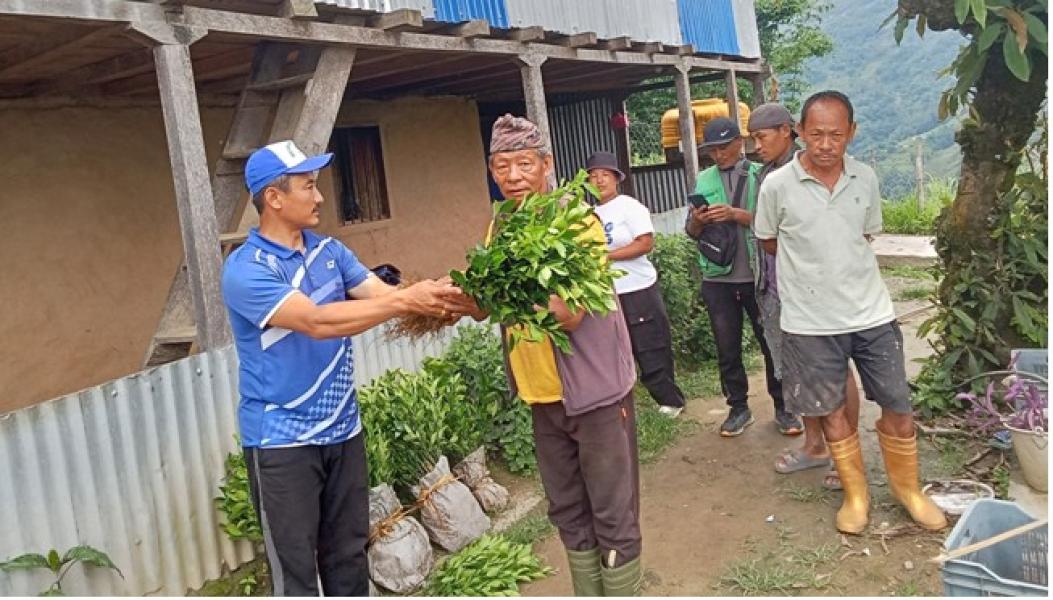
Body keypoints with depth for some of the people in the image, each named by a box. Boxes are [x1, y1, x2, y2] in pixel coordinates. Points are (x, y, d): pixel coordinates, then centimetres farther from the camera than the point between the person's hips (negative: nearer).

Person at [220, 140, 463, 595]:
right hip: (281, 441, -6)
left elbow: (383, 295, -4)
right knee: (296, 570, 5)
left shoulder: (329, 251, 6)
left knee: (349, 557, 18)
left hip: (343, 430, 6)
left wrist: (436, 299, -23)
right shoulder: (245, 270, -17)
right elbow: (317, 322, -29)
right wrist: (405, 301, -32)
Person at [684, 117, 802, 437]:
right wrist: (698, 221, -12)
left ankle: (782, 407, 17)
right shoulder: (703, 180, 9)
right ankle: (738, 408, 22)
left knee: (772, 342, 6)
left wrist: (736, 214, -22)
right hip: (718, 278, 3)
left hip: (758, 275, -3)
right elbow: (691, 231, 9)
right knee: (727, 348, 9)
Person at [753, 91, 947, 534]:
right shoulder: (777, 186, -10)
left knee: (898, 407, 9)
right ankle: (855, 494, 30)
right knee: (832, 411, 10)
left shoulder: (866, 178, -1)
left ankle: (907, 488, 32)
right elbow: (769, 243, 5)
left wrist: (834, 261, 8)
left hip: (872, 313, 3)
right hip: (810, 321, -2)